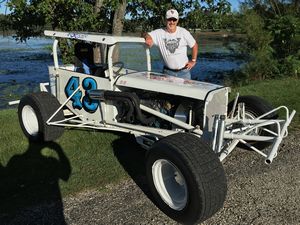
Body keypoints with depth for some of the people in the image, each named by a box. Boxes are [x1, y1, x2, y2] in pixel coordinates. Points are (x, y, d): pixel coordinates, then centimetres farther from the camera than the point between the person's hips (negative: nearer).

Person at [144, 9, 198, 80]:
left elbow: (194, 45, 5)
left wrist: (193, 61, 1)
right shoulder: (159, 33, -6)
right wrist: (148, 38, -42)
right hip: (168, 72, 0)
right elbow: (148, 36, -18)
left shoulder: (183, 32, -4)